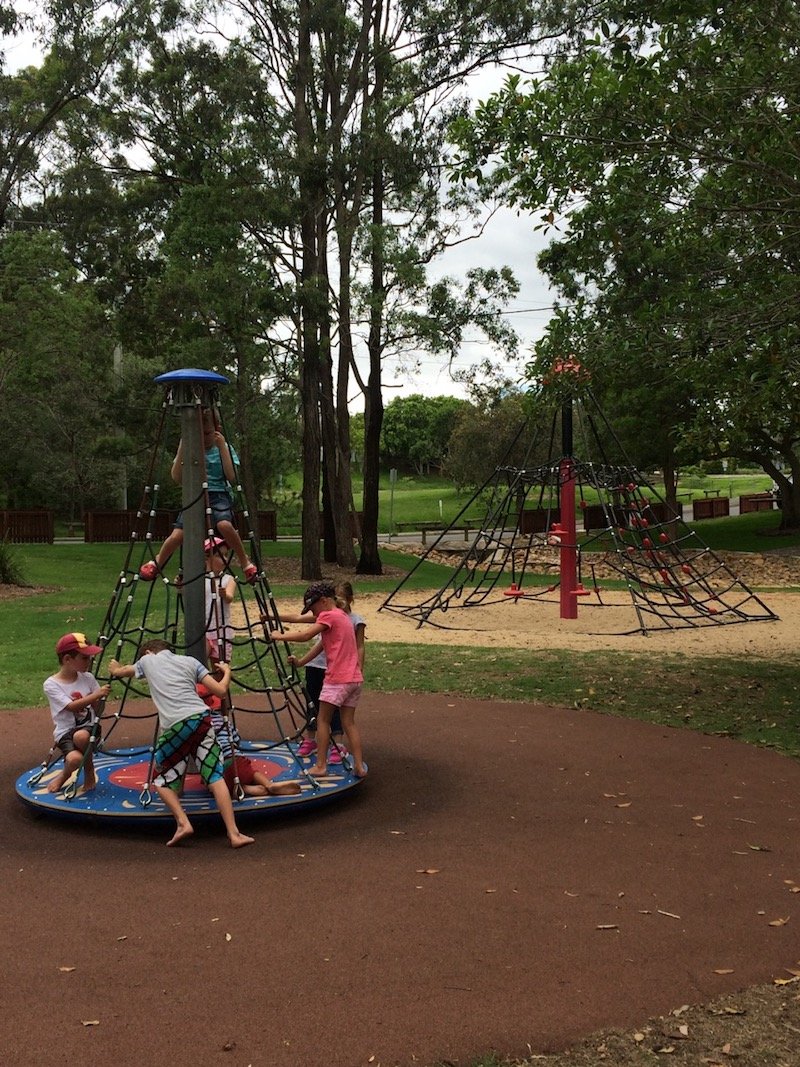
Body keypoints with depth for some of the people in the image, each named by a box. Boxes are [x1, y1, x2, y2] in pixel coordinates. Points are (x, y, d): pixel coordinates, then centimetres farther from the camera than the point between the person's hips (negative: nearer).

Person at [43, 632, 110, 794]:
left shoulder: (88, 678, 3)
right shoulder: (51, 684, -8)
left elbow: (97, 710, 7)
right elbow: (71, 706, -20)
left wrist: (100, 699, -10)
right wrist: (96, 695, -24)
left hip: (88, 727, 2)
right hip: (65, 732, -2)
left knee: (81, 736, -35)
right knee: (74, 759, -32)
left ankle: (89, 771, -5)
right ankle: (65, 775, 7)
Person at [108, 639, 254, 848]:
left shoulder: (147, 660, 23)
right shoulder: (190, 661, 23)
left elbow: (118, 672, 45)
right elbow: (220, 690, 13)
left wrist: (115, 668, 68)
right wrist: (227, 672, 33)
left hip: (174, 726, -2)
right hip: (201, 719, 2)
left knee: (163, 781, 16)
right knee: (215, 776, 2)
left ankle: (183, 823, -5)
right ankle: (234, 833, -8)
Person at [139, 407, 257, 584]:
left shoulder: (224, 448, 4)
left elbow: (232, 477, -9)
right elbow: (177, 478, -3)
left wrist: (222, 447, -13)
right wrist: (182, 447, -9)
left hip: (219, 496, -2)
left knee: (224, 524, -35)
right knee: (177, 535, -18)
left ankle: (245, 563, -16)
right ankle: (156, 563, 12)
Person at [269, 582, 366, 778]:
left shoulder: (328, 616, -8)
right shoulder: (342, 617, 21)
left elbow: (305, 635, -18)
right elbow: (322, 643, 22)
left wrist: (279, 636, -6)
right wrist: (301, 661, 19)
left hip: (337, 679, -8)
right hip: (354, 679, 8)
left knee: (323, 720, 3)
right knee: (349, 722, 10)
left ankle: (320, 766, 5)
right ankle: (359, 766, 5)